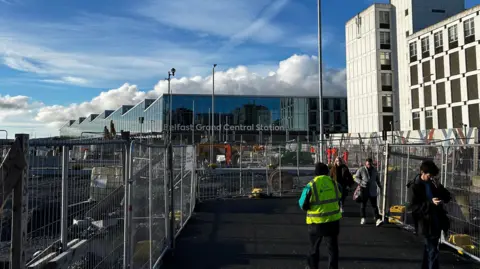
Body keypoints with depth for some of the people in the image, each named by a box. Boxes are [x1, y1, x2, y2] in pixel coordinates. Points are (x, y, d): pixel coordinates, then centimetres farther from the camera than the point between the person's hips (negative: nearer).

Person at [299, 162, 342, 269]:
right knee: (333, 247, 15)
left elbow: (303, 205, -9)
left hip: (317, 222, -2)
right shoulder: (333, 183, -3)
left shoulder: (311, 186, -15)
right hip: (333, 220, 3)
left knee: (314, 247, 18)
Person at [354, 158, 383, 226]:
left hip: (373, 191, 2)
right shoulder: (361, 170, -2)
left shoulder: (374, 170, 11)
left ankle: (378, 220, -9)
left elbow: (377, 179, 24)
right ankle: (363, 218, 24)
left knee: (374, 205, -4)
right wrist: (361, 182, -20)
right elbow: (356, 177, -3)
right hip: (364, 190, -2)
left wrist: (380, 186, 16)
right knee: (363, 205, 8)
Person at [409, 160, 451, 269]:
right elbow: (413, 207, -15)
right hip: (427, 224, -7)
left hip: (437, 223, 7)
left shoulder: (433, 184, 8)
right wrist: (430, 203, -24)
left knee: (429, 251, 19)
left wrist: (439, 187, -10)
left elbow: (447, 198, 7)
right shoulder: (416, 186, -10)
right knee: (433, 252, -6)